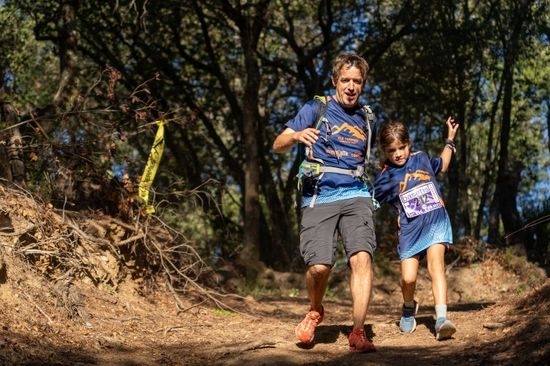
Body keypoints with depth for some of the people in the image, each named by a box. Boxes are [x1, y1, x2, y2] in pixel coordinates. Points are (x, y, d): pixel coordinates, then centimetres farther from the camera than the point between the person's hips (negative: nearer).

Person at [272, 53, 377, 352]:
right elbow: (278, 145, -2)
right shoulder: (316, 109, 4)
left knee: (362, 257, -19)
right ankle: (315, 311, 19)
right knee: (319, 266, -14)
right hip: (319, 198, -3)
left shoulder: (365, 118, 17)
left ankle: (357, 333, -12)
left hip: (355, 196, 3)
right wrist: (296, 136, -23)